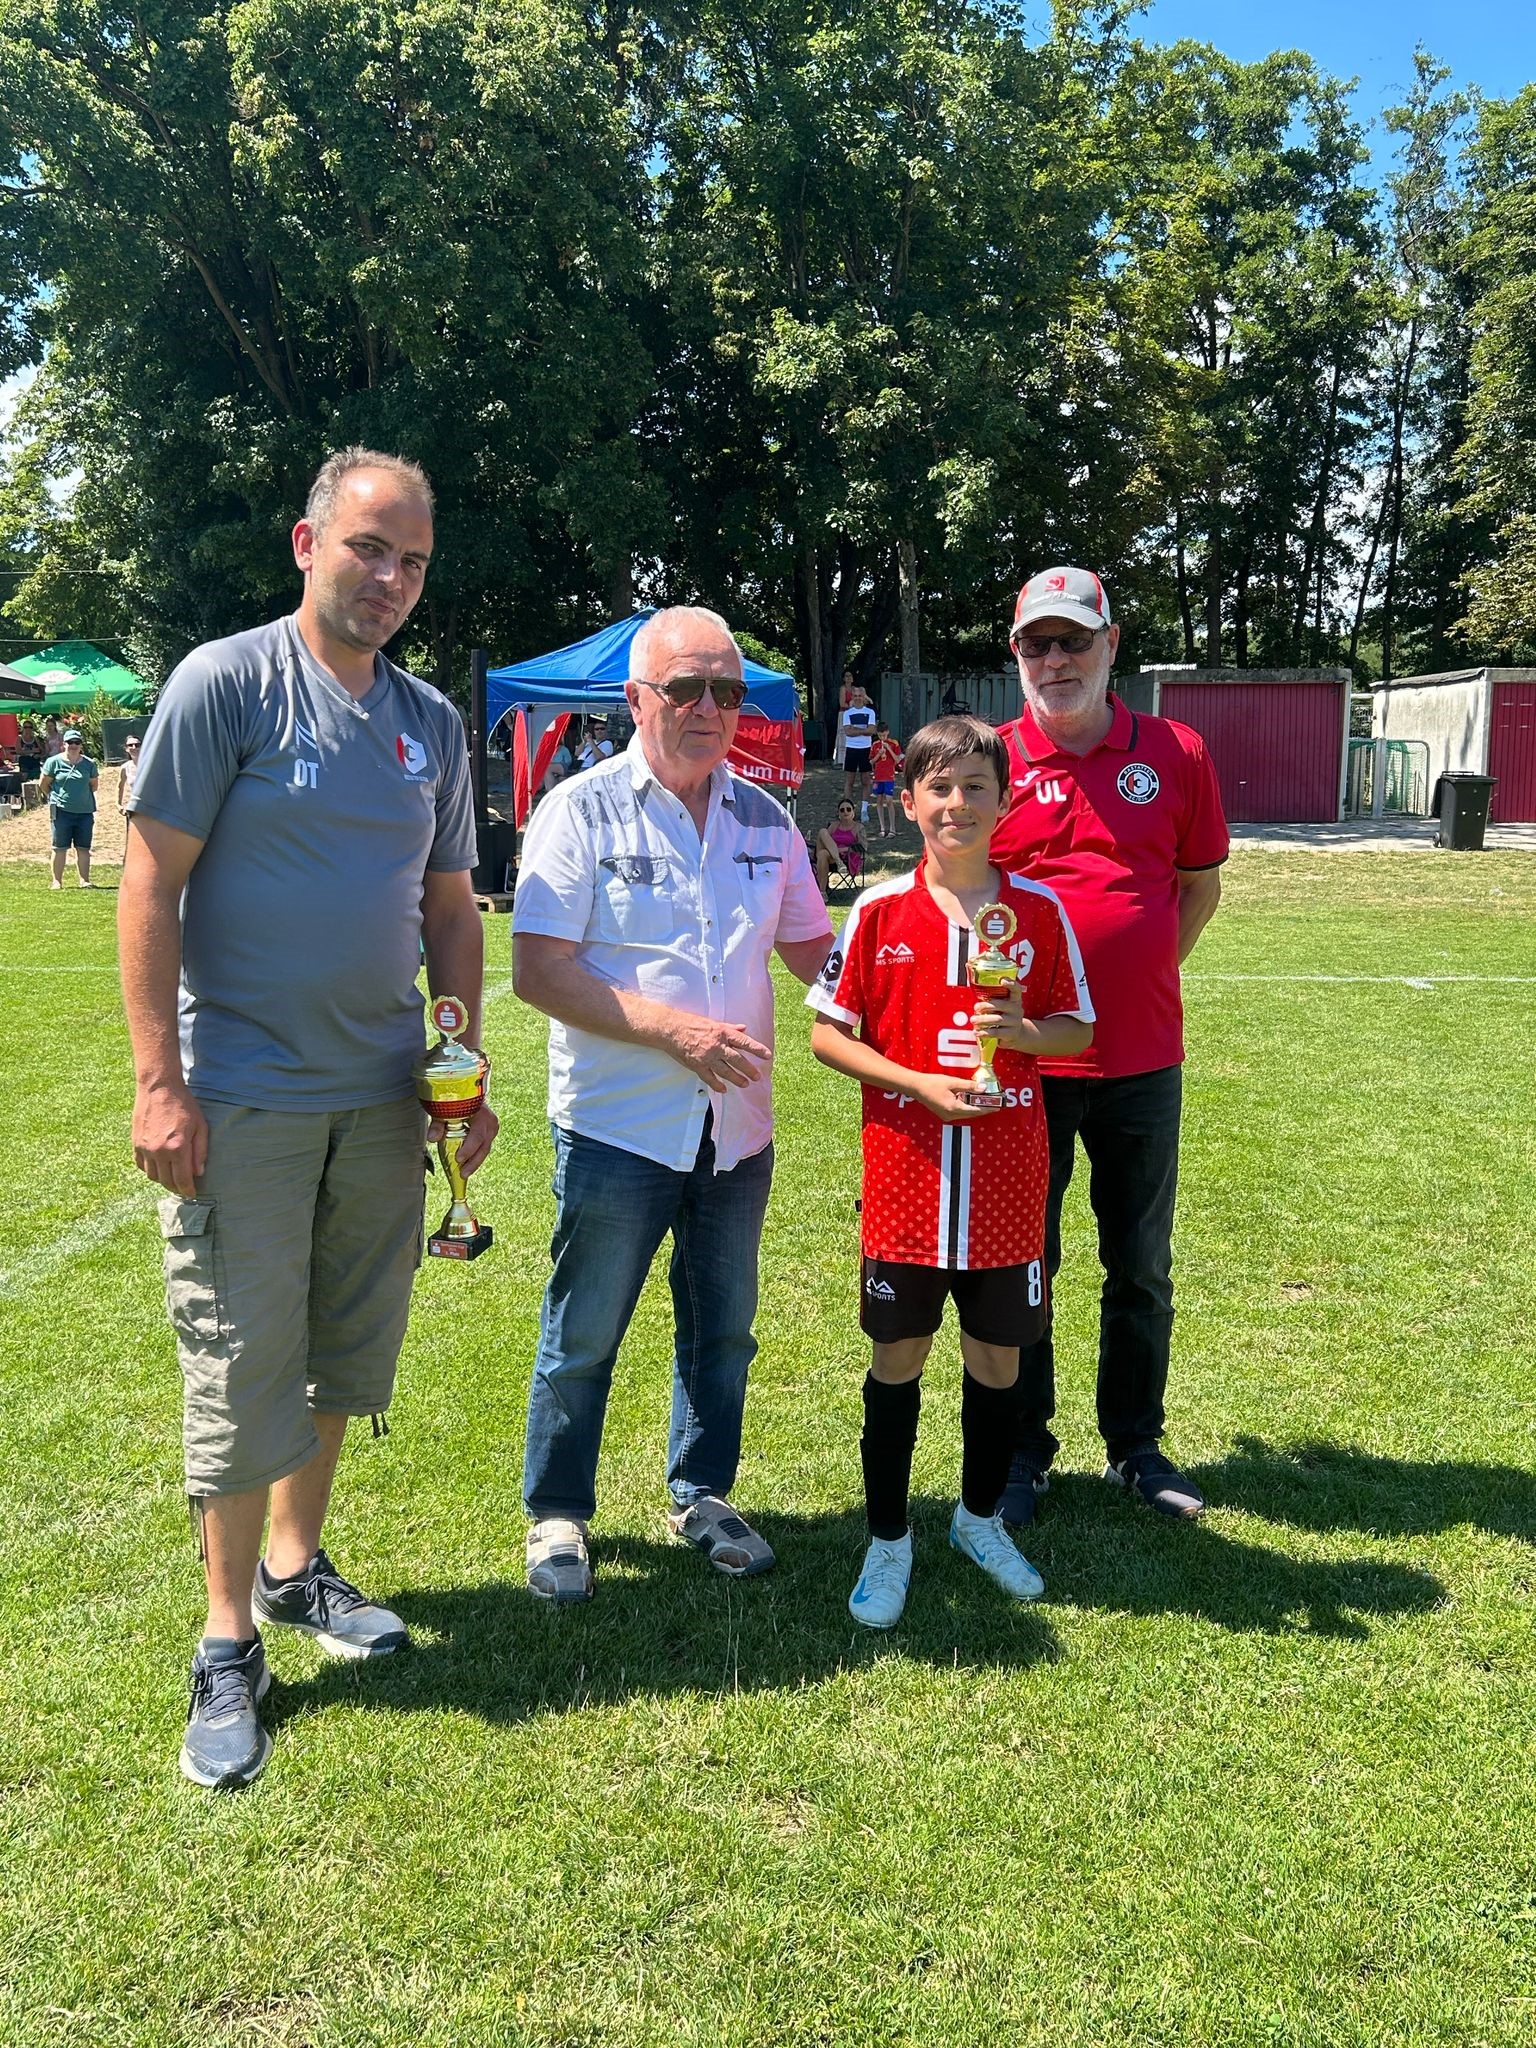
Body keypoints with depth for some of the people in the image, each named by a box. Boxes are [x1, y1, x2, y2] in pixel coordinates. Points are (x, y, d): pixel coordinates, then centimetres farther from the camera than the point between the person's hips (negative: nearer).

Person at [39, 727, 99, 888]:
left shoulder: (89, 764, 6)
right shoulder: (54, 762, -1)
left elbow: (94, 784, 19)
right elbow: (43, 784, 8)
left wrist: (83, 797, 12)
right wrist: (55, 797, 9)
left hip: (85, 811, 2)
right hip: (61, 811, -2)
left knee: (83, 848, 4)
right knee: (60, 848, 2)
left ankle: (84, 880, 9)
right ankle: (57, 881, 8)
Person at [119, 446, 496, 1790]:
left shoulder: (431, 721, 10)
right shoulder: (226, 683, -6)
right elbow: (152, 884, -9)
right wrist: (159, 1079, -14)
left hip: (383, 1098, 6)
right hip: (244, 1098, -5)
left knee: (346, 1353, 15)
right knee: (242, 1364, 1)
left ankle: (296, 1566, 34)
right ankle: (230, 1643, 17)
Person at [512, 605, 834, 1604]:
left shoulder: (765, 819, 8)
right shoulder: (582, 810, -7)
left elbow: (813, 948, 14)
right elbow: (538, 970, -14)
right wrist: (672, 1028, -22)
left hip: (737, 1128, 5)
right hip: (617, 1125, -5)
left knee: (724, 1331, 16)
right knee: (584, 1338, 7)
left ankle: (703, 1497, 35)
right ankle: (558, 1515, 26)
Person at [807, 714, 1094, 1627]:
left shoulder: (1039, 910, 0)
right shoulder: (879, 911, -3)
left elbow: (1078, 1029, 6)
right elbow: (828, 1031, -1)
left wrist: (1026, 1030, -17)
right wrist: (919, 1084, -14)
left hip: (1007, 1181, 1)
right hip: (907, 1176, -1)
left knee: (997, 1353, 13)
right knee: (898, 1355, 8)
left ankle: (982, 1518, 35)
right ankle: (888, 1541, 24)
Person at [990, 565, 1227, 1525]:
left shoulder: (1177, 754, 1)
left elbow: (1201, 882, 12)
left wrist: (1144, 972, 4)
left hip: (1143, 1059, 2)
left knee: (1143, 1269, 14)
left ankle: (1136, 1446, 32)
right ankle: (1023, 1453, 27)